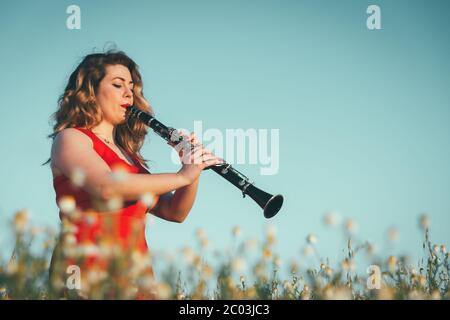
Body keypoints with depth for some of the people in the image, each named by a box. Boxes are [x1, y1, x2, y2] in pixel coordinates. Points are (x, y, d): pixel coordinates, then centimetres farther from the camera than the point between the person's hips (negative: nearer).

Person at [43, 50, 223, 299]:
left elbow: (174, 212, 19)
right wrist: (182, 176, -13)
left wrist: (193, 169, 3)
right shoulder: (70, 138, 2)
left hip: (136, 275, 6)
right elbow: (107, 187, -17)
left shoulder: (127, 153, 22)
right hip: (88, 273, -6)